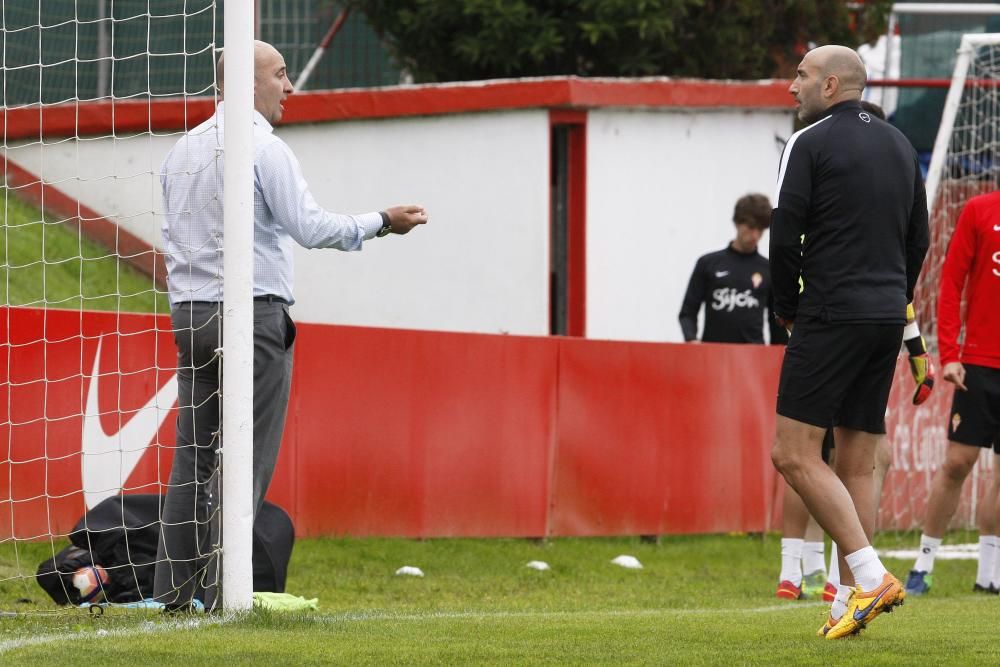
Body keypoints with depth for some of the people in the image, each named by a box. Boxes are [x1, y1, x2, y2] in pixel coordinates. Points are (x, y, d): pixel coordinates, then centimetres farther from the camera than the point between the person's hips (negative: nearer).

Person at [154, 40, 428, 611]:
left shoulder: (183, 149, 14)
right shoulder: (263, 148, -9)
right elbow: (310, 227, -12)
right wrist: (381, 222, -3)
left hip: (191, 314, 7)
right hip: (252, 312, -7)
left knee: (193, 454, 7)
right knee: (246, 457, -6)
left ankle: (172, 589, 3)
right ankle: (221, 591, -9)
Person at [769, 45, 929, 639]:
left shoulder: (811, 143, -6)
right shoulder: (900, 145, 15)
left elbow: (784, 235, -10)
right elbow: (919, 238, 18)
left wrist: (789, 308, 3)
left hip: (831, 318, -7)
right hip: (888, 320, 7)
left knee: (795, 454, -7)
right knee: (858, 463, 9)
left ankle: (871, 575, -17)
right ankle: (851, 601, 6)